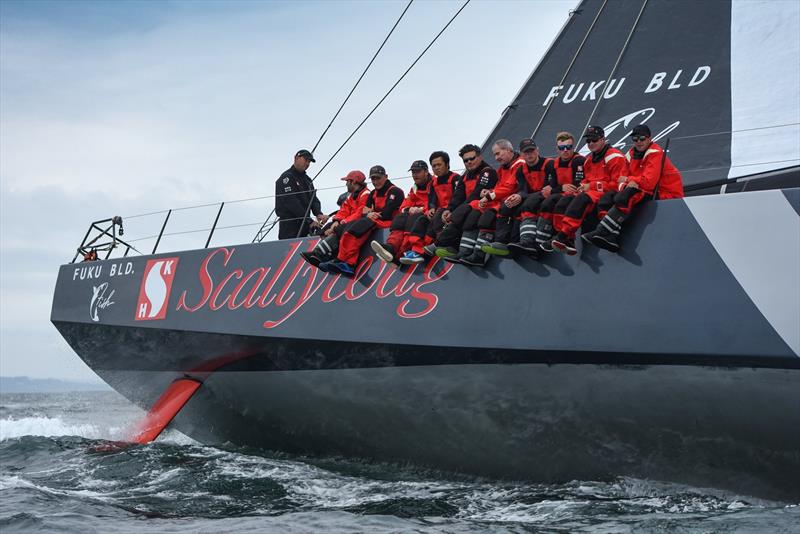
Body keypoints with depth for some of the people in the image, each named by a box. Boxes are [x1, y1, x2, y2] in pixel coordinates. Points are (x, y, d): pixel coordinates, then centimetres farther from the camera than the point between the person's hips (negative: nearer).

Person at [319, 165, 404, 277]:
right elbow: (364, 213, 11)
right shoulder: (373, 194, 21)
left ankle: (341, 260, -37)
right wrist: (368, 215, -13)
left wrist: (371, 215, -4)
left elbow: (387, 214, -14)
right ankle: (349, 265, -35)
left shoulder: (395, 192, -3)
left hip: (389, 223, -8)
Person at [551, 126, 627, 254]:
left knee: (582, 199, -35)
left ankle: (563, 236, -41)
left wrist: (592, 186, -12)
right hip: (591, 192, 8)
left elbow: (617, 184, -14)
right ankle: (568, 240, -25)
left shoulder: (614, 157, -6)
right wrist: (583, 185, 3)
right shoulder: (589, 160, 20)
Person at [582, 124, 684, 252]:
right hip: (646, 191, 9)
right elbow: (623, 179, 9)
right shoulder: (632, 154, 11)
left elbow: (649, 182, -23)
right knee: (608, 197, -3)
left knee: (625, 197, -31)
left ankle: (602, 232, -37)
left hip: (666, 193, -9)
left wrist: (628, 180, -7)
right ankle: (611, 239, -22)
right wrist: (627, 184, -16)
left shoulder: (656, 154, -13)